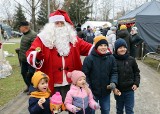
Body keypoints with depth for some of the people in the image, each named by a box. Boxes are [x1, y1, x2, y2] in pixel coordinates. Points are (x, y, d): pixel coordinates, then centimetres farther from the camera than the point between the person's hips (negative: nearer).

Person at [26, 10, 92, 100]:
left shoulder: (72, 38, 11)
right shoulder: (43, 38, -2)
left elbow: (87, 48, 13)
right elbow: (30, 54, -9)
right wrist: (37, 56, -32)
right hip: (52, 84, -3)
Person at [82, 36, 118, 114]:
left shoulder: (111, 58, -3)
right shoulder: (89, 58, -16)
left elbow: (114, 72, 4)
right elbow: (85, 75, -13)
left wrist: (113, 82, -15)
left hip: (106, 92, 4)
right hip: (92, 92, -4)